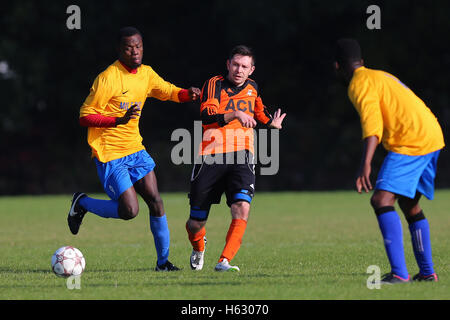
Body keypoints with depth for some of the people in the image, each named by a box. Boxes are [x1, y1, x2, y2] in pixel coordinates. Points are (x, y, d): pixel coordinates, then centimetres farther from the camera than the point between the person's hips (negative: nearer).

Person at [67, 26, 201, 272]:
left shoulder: (146, 74, 6)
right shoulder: (108, 78, -17)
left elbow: (170, 92, 22)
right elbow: (85, 117, -17)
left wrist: (189, 94, 0)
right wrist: (119, 120, -30)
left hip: (135, 150, 7)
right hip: (109, 154, -7)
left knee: (156, 202, -1)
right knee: (129, 211, -12)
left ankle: (163, 261, 9)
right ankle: (82, 203, 12)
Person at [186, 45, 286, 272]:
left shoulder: (252, 87, 14)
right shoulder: (215, 85, -3)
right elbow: (206, 116, -21)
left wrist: (271, 122, 36)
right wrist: (235, 114, -30)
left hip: (241, 159, 3)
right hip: (211, 158, -3)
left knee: (242, 208, -25)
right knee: (195, 223, 3)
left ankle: (224, 261, -23)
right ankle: (198, 247, 38)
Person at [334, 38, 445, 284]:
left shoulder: (360, 83, -5)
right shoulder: (380, 76, 25)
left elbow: (372, 125, -19)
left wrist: (365, 166, -27)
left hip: (411, 141, -10)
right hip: (432, 137, 10)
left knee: (382, 200, -17)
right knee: (409, 204, 22)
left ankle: (399, 272, -28)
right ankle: (427, 272, 25)